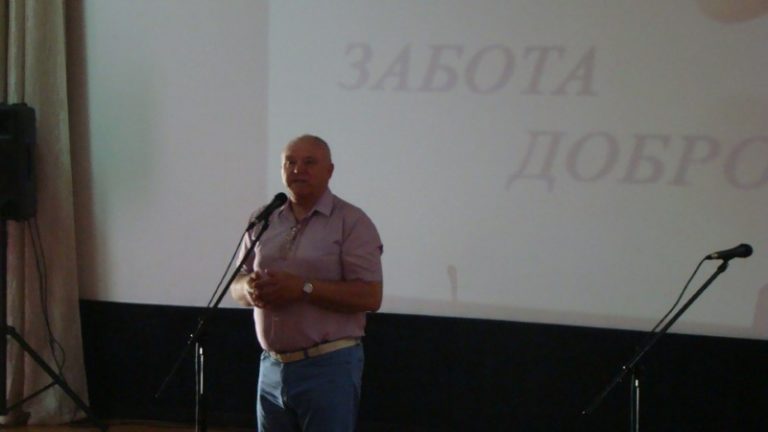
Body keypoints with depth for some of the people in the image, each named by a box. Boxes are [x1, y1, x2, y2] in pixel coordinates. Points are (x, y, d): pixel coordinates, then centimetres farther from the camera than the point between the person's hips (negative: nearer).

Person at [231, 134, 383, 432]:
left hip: (328, 368, -5)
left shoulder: (351, 222, -6)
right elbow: (237, 285, 15)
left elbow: (370, 296, -13)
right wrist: (252, 289, -10)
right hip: (272, 367, 5)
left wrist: (303, 289, -21)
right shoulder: (264, 221, 11)